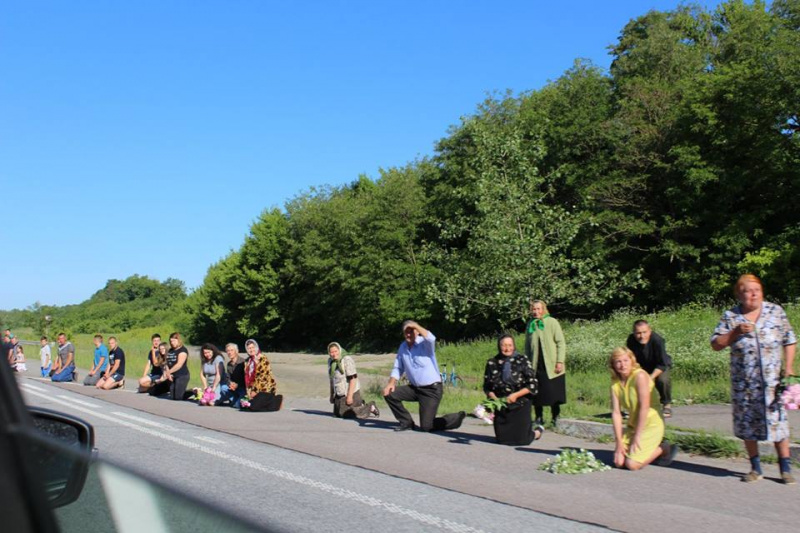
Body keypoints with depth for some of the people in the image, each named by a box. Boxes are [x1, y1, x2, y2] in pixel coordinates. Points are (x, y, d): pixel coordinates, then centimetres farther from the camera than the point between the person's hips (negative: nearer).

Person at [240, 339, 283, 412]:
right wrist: (250, 391, 2)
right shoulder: (248, 361, 15)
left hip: (266, 388, -8)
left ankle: (277, 400, 2)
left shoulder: (263, 359, -10)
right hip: (254, 389, 8)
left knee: (254, 406, -23)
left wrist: (255, 390, -15)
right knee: (243, 405, -8)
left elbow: (263, 376, -15)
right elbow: (247, 377, 14)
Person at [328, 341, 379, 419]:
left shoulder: (347, 360, -20)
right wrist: (332, 395, 13)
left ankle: (371, 407, 11)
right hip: (339, 395, 8)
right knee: (337, 414, 15)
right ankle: (360, 406, 32)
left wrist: (350, 396, -24)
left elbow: (353, 379, -22)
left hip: (351, 393, -8)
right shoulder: (330, 361, 5)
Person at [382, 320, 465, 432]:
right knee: (389, 393, -10)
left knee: (426, 426, -9)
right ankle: (406, 422, 8)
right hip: (414, 388, 6)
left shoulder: (425, 344, -13)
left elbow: (431, 339, -38)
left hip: (432, 389, -6)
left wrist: (416, 326, -30)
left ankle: (457, 417, 14)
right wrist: (391, 383, -7)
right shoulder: (403, 347, 5)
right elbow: (397, 368, 9)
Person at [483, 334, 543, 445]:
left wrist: (516, 395, -18)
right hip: (501, 406, 3)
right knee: (502, 439, 7)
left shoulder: (522, 360, -9)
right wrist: (493, 397, -14)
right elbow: (487, 387, 5)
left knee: (521, 440, -5)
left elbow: (532, 385, -9)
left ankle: (538, 431, 30)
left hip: (520, 405, -3)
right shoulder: (492, 363, -2)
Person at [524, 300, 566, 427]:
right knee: (536, 394, 5)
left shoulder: (552, 322, -3)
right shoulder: (530, 325, 9)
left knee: (554, 393, 0)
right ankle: (539, 418, 17)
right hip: (536, 366, 4)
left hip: (551, 366, -3)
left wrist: (560, 361, -12)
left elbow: (561, 343, -6)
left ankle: (555, 418, 13)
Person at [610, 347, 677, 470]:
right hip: (632, 426, 7)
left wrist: (637, 437, -20)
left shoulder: (640, 376, -20)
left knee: (632, 464, -15)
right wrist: (619, 442, -10)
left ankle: (663, 449, 9)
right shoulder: (615, 382, -1)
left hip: (651, 425, -6)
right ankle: (652, 448, 18)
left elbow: (644, 407, -22)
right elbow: (616, 413, -5)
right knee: (618, 462, -4)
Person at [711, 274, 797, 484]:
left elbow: (789, 340, 8)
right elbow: (716, 344, 0)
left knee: (778, 420, -2)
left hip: (772, 378, -1)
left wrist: (788, 368, 0)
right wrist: (736, 332, -13)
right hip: (743, 380, 1)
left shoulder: (776, 311, 4)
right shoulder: (730, 316, 3)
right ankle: (755, 468, 18)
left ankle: (785, 468, 12)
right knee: (747, 423, 6)